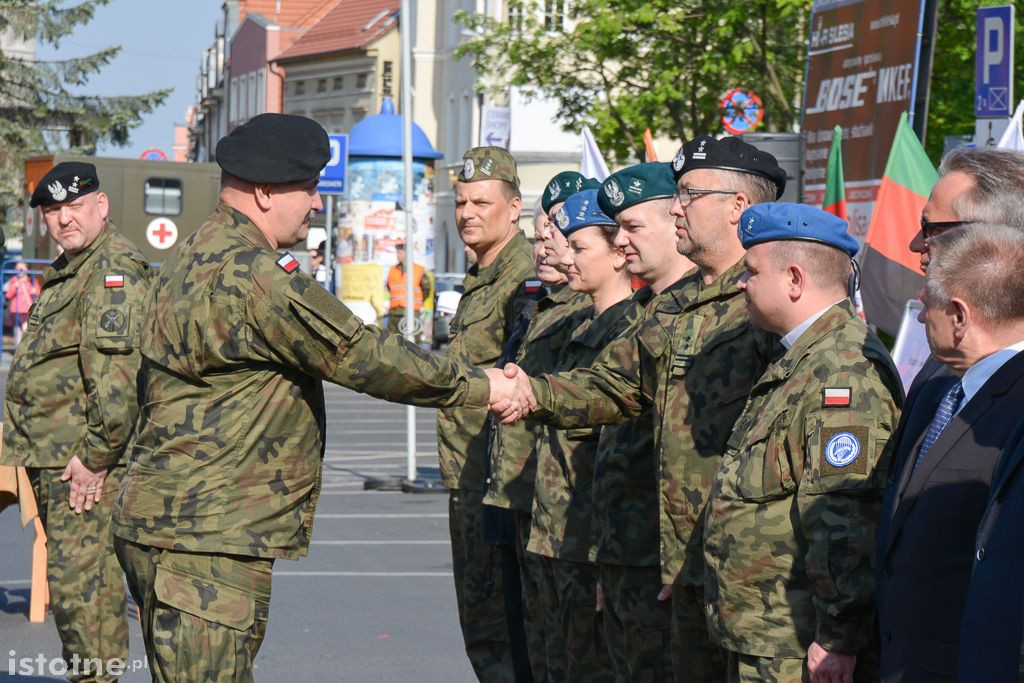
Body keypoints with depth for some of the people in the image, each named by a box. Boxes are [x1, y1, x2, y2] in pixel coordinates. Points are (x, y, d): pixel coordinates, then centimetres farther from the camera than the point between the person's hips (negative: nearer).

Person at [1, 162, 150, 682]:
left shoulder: (114, 268, -13)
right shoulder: (65, 272, 21)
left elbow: (118, 371, -23)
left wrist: (96, 453, -23)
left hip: (84, 461, -10)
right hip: (51, 456, 10)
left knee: (79, 578, -11)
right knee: (75, 577, 14)